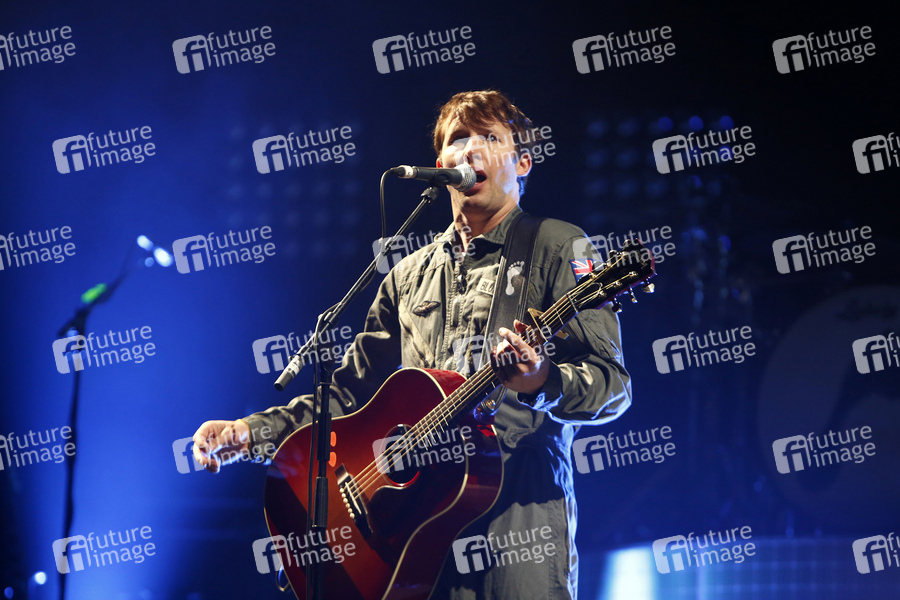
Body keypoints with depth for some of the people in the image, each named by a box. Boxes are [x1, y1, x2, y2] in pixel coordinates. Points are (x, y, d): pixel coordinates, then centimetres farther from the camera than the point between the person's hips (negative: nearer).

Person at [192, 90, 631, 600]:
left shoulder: (557, 248, 3)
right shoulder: (412, 276, 21)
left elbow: (613, 385, -5)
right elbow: (355, 389, 24)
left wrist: (543, 384, -26)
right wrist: (251, 433, 13)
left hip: (519, 509, -4)